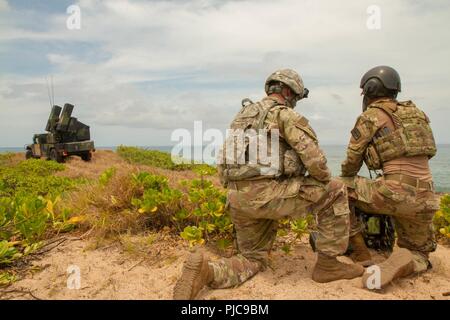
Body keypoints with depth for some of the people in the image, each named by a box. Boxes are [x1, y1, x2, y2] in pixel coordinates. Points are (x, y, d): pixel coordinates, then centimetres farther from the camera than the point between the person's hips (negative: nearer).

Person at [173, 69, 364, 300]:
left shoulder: (244, 113, 25)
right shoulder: (285, 114, 0)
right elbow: (313, 158, -9)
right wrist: (325, 183, 12)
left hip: (237, 198, 8)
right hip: (265, 194, -8)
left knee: (253, 260, 22)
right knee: (336, 192, 9)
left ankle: (206, 270, -6)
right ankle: (328, 264, 15)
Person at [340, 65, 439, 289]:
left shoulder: (371, 116, 0)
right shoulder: (416, 113, 18)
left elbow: (352, 159, 4)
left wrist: (345, 178, 25)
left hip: (394, 193, -7)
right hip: (425, 197, 7)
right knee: (418, 252, 28)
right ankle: (405, 262, -7)